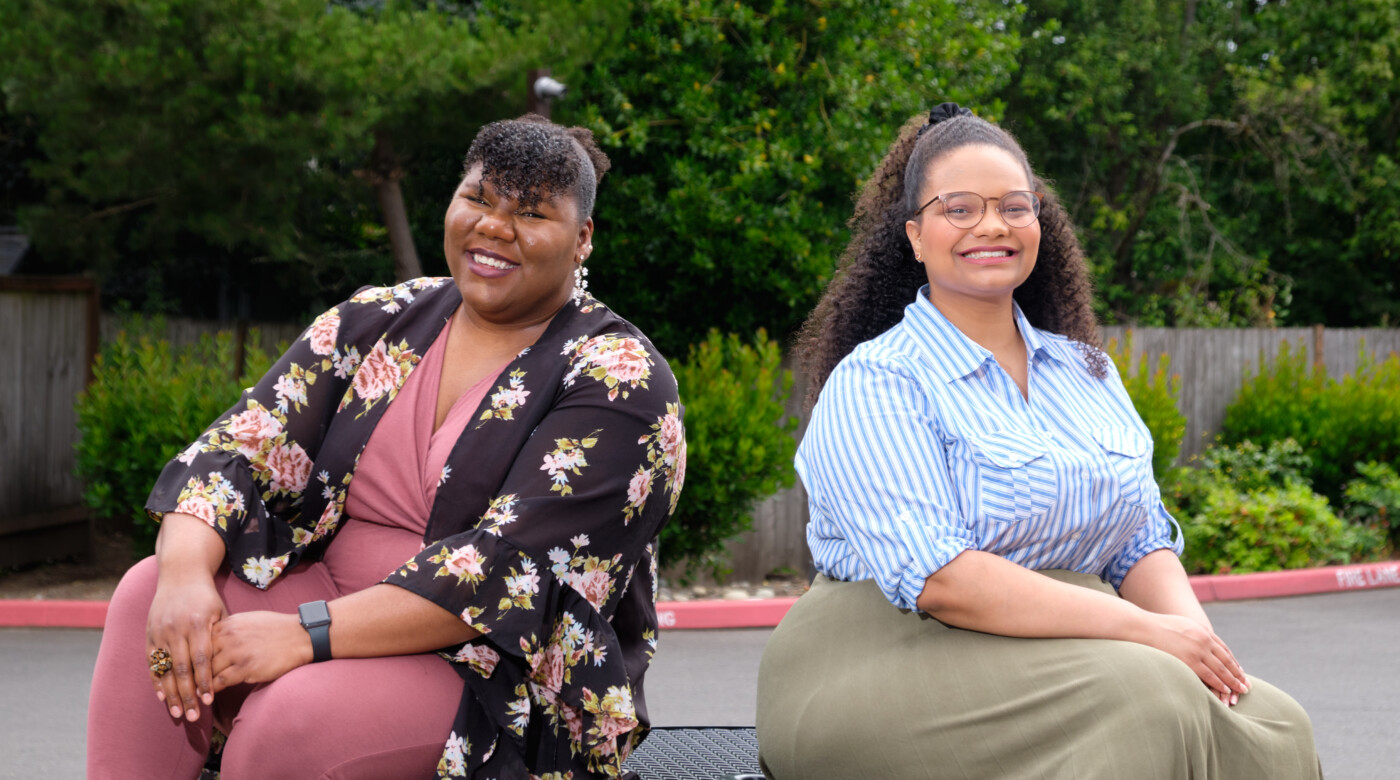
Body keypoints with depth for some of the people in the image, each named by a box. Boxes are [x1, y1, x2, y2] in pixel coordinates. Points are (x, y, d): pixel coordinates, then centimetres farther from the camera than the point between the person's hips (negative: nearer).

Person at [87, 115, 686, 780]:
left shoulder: (620, 382, -11)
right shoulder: (377, 322, 7)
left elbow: (511, 569, -22)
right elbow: (240, 450, -1)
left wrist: (309, 635, -27)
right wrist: (185, 573, -23)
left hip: (509, 677, -5)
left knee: (290, 720, -32)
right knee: (148, 592, -18)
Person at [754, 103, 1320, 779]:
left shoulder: (1085, 370, 17)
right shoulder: (871, 385, -5)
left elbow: (1144, 544, 15)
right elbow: (935, 577, -17)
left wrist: (1189, 627, -10)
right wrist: (1143, 630, -21)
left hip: (1070, 650, 6)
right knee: (1144, 700, -31)